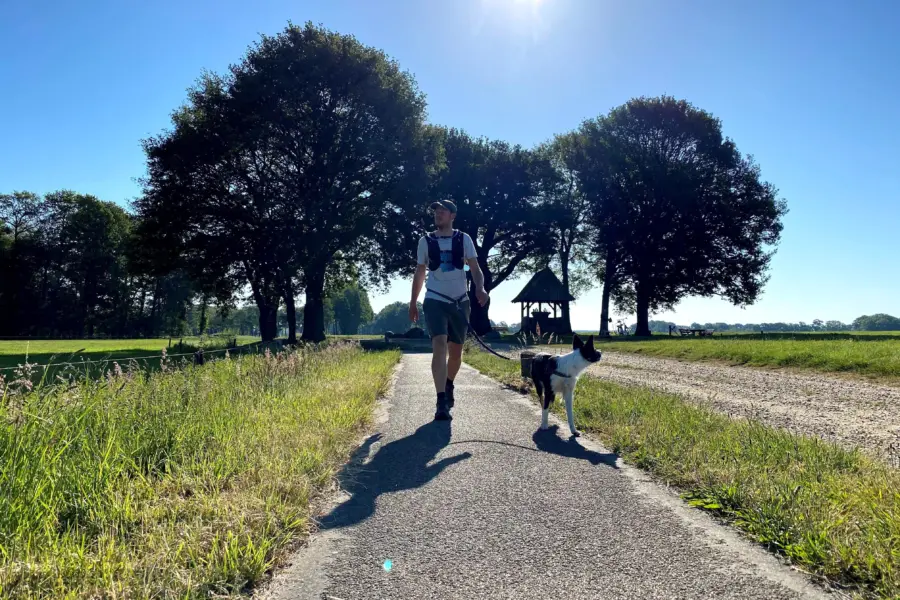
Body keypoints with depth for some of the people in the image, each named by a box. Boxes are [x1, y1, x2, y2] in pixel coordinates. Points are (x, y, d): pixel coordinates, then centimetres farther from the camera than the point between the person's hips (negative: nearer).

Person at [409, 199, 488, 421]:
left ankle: (448, 387, 39)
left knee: (456, 351, 11)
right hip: (435, 301, -2)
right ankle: (442, 403, -20)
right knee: (439, 347, -19)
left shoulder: (464, 239, 5)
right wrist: (413, 302, 10)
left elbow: (475, 269, 1)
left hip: (460, 302, 2)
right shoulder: (426, 241, 6)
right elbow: (419, 273, 12)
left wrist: (480, 288, -19)